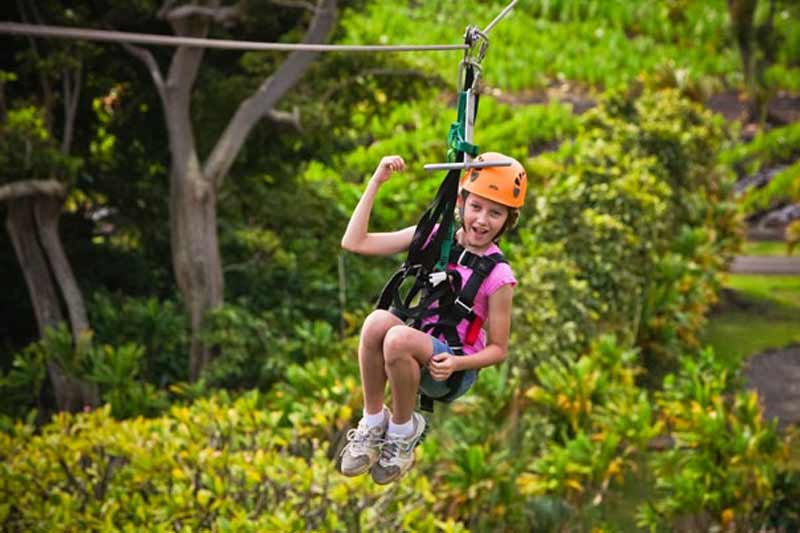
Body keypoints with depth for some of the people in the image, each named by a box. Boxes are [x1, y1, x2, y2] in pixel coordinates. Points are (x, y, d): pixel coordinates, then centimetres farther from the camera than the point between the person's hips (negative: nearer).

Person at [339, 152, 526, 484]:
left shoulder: (497, 276, -9)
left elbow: (497, 350, -3)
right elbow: (354, 242, -1)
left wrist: (456, 363, -22)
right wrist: (376, 183, -6)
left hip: (456, 369, -4)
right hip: (418, 352, 4)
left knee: (400, 338, -36)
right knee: (378, 320, -31)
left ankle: (403, 429, -11)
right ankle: (374, 421, -14)